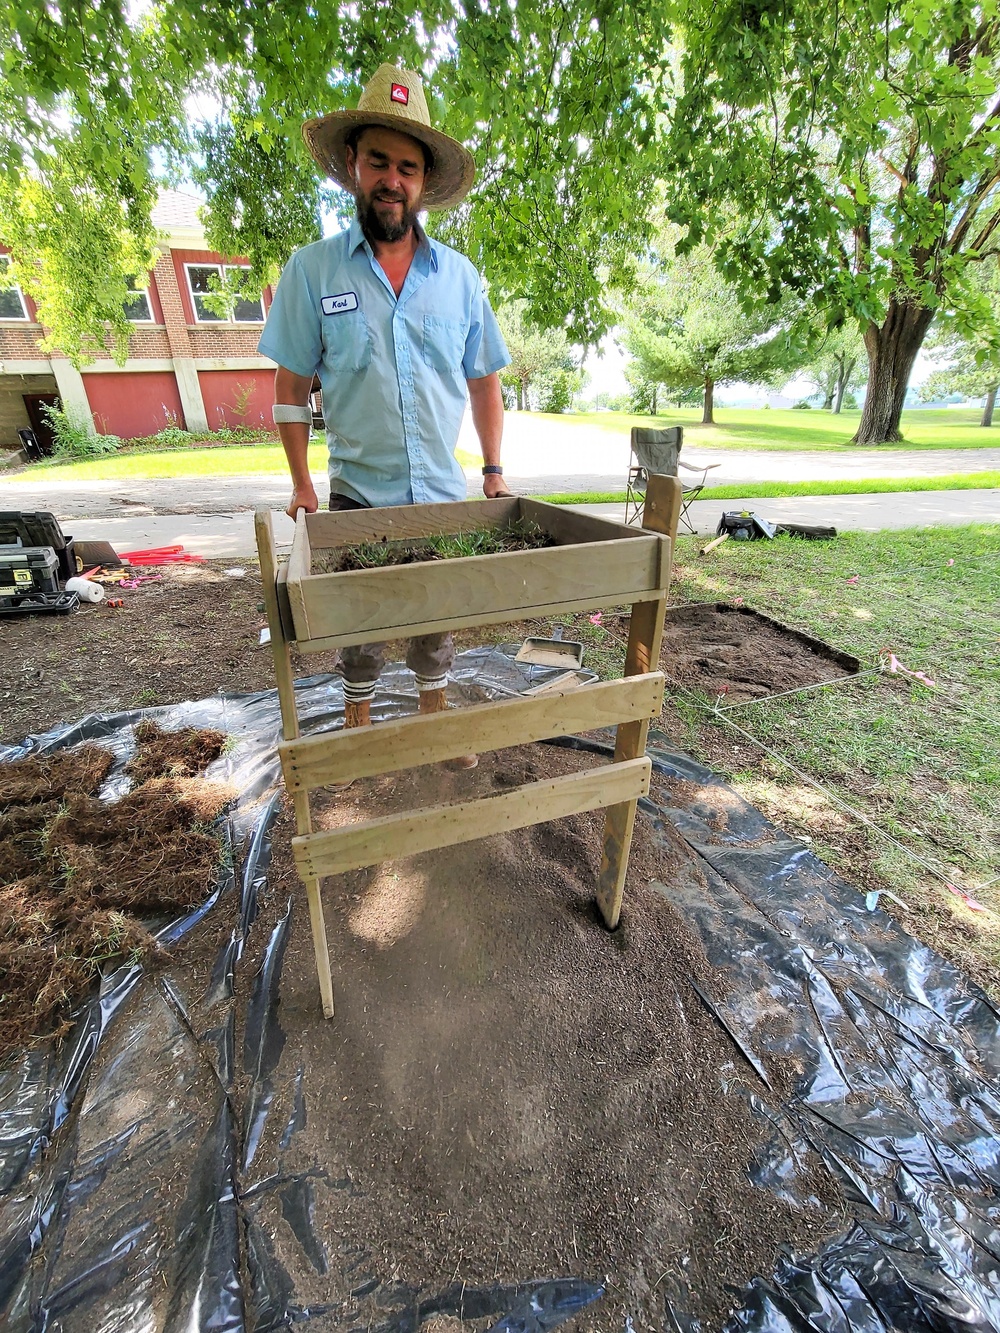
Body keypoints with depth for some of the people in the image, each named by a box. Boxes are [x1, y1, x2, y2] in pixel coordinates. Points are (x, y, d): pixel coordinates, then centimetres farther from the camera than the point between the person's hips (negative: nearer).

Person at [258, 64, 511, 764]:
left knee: (436, 620, 14)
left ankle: (436, 720, 35)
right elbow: (291, 387, 1)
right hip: (357, 493, -1)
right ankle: (357, 733, 31)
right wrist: (303, 486, -4)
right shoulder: (311, 269, -1)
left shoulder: (461, 276, 4)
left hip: (444, 493, 2)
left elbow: (485, 383, 9)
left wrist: (494, 471, 3)